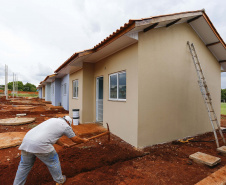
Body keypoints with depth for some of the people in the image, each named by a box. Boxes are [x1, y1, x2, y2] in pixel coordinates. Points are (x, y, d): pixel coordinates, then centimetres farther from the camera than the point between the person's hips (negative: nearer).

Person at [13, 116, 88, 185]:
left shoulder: (53, 120, 26)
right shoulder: (66, 126, 6)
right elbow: (76, 139, 15)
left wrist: (62, 144, 50)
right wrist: (84, 140, 35)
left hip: (27, 140, 7)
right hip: (40, 145, -6)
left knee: (24, 165, 26)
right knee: (53, 162, 17)